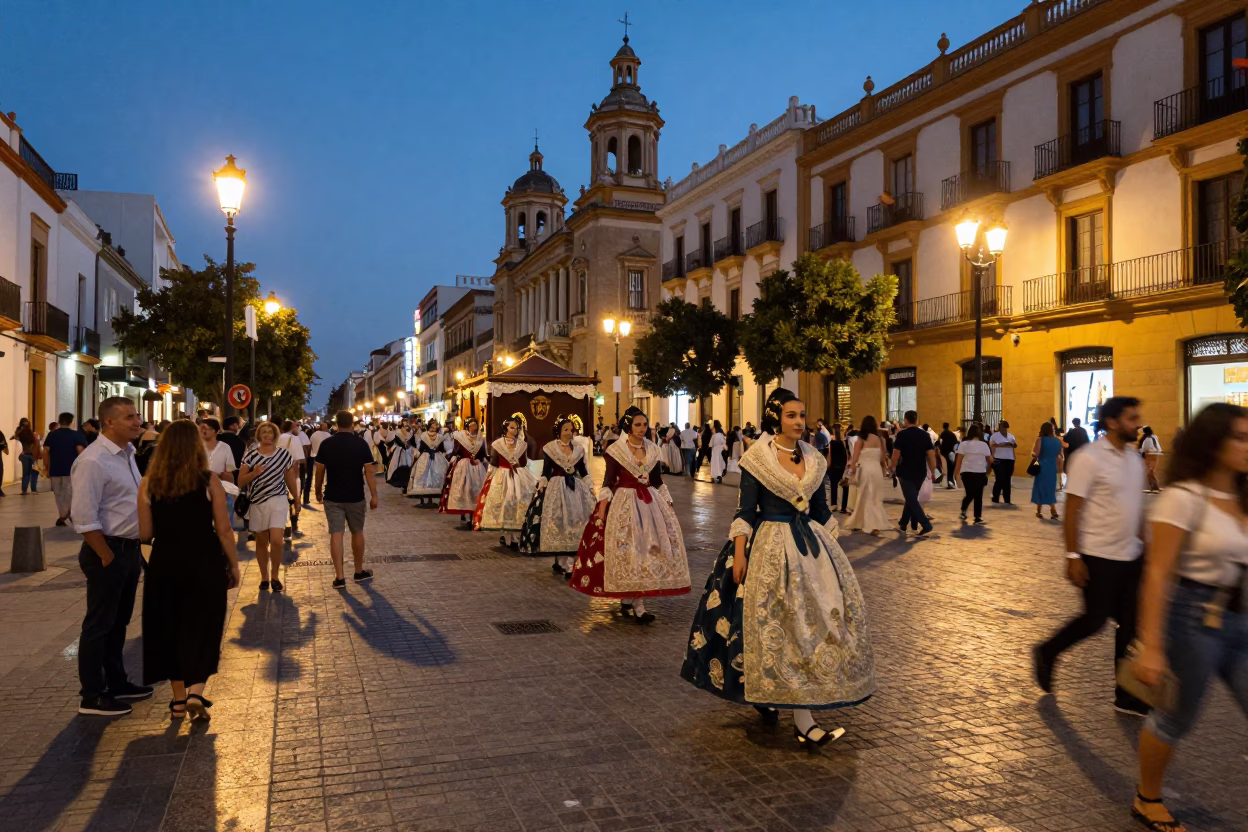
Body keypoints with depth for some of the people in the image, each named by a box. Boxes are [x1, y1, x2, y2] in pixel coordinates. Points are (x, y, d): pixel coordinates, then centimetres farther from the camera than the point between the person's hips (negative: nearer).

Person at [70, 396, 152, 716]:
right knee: (100, 624, 3)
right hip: (108, 551, -9)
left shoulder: (127, 454, 9)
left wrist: (134, 549, 15)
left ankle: (116, 682, 33)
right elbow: (84, 518, -22)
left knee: (119, 621, 19)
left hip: (130, 548, 9)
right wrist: (107, 557, -18)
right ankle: (92, 696, 15)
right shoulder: (93, 460, -19)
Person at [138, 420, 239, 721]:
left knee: (169, 628, 16)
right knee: (202, 626, 11)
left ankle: (178, 699, 24)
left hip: (165, 564, 2)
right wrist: (233, 565, 3)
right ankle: (195, 691, -5)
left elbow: (145, 534, -2)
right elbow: (224, 530, -8)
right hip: (204, 564, -2)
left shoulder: (149, 483, -4)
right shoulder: (209, 481, -9)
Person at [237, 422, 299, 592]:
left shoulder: (284, 454, 1)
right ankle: (264, 577, 25)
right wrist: (254, 473, -20)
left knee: (276, 540, -13)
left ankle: (275, 576, 5)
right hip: (257, 502, 1)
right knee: (261, 542, 10)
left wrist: (296, 498, 20)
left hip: (278, 501, -1)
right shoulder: (250, 455, -1)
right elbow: (240, 482, -3)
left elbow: (290, 478, 13)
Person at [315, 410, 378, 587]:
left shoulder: (326, 444, -3)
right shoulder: (361, 444, -6)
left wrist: (318, 492, 15)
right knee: (357, 533, 15)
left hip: (332, 497, 0)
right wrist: (374, 495, -2)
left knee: (336, 534, 0)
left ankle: (339, 577, -2)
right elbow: (368, 472, -7)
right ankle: (359, 572, 25)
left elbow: (320, 472, 1)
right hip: (355, 497, 0)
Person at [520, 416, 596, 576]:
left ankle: (562, 563, 11)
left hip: (576, 488, 4)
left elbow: (583, 471, 12)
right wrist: (541, 488, -10)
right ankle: (563, 563, 2)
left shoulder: (578, 449, 8)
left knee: (576, 522, 2)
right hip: (556, 488, -4)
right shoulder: (550, 448, -2)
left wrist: (591, 488, 7)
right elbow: (545, 472, -3)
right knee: (558, 523, -5)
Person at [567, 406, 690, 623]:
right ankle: (637, 606, -5)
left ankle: (628, 599, 16)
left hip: (650, 501, 6)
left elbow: (658, 481, 13)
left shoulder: (652, 449, 8)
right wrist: (602, 507, -16)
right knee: (629, 549, -8)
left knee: (651, 547, 3)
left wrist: (668, 504, 12)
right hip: (624, 503, -6)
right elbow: (609, 481, -8)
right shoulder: (616, 450, -7)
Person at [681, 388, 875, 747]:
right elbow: (745, 510, -8)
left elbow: (822, 509, 14)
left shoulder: (815, 459, 8)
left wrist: (832, 547, 12)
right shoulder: (757, 458, -7)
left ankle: (763, 694, 24)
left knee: (821, 615, 5)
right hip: (771, 546, -6)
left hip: (811, 543, 6)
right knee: (785, 624, -5)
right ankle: (803, 724, 0)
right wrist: (739, 553, -14)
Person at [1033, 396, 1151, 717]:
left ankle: (1127, 695, 18)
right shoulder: (1090, 458, -15)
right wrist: (1073, 556, -18)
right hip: (1099, 556, -7)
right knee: (1095, 619, -1)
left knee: (1130, 625, 8)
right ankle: (1046, 653, 24)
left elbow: (1137, 506, 16)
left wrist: (1143, 542, 13)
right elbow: (1072, 510, -16)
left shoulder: (1135, 458, 8)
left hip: (1130, 556, 7)